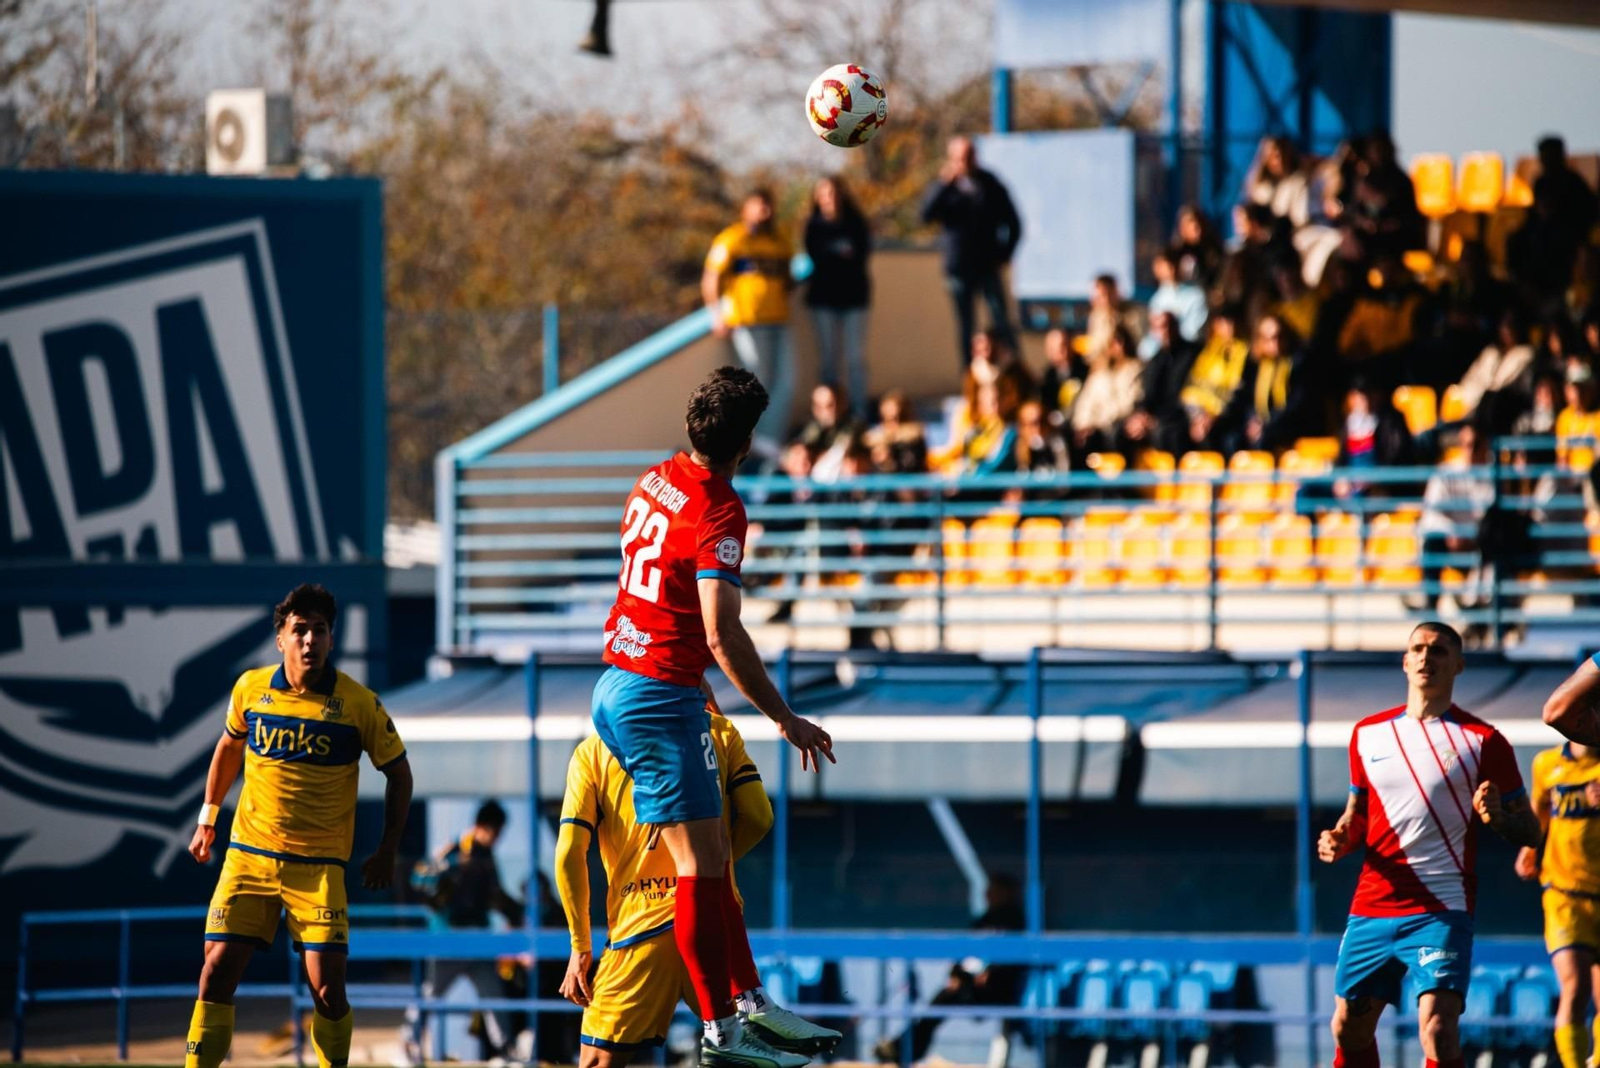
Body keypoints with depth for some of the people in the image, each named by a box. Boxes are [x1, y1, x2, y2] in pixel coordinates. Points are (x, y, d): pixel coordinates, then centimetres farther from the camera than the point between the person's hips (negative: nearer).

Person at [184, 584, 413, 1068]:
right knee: (217, 971, -4)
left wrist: (387, 852, -1)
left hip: (319, 865, -2)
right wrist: (207, 818, 19)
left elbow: (398, 773, 3)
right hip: (249, 856, 2)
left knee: (327, 988, -9)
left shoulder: (359, 704, -8)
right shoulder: (251, 688, -1)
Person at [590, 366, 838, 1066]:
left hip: (615, 688, 9)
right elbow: (722, 634, -25)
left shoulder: (657, 480, 8)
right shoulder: (718, 511, -18)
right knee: (702, 866, -7)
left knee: (713, 853, 15)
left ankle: (747, 1001, 18)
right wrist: (785, 720, -18)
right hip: (660, 699, -9)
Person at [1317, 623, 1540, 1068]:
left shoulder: (1482, 741, -1)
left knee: (1438, 1030, -20)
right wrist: (1339, 840, 2)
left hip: (1441, 911, -5)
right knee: (1349, 1027, 9)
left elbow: (1529, 831, 0)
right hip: (1370, 909, 5)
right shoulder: (1368, 734, 12)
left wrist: (1497, 817, -22)